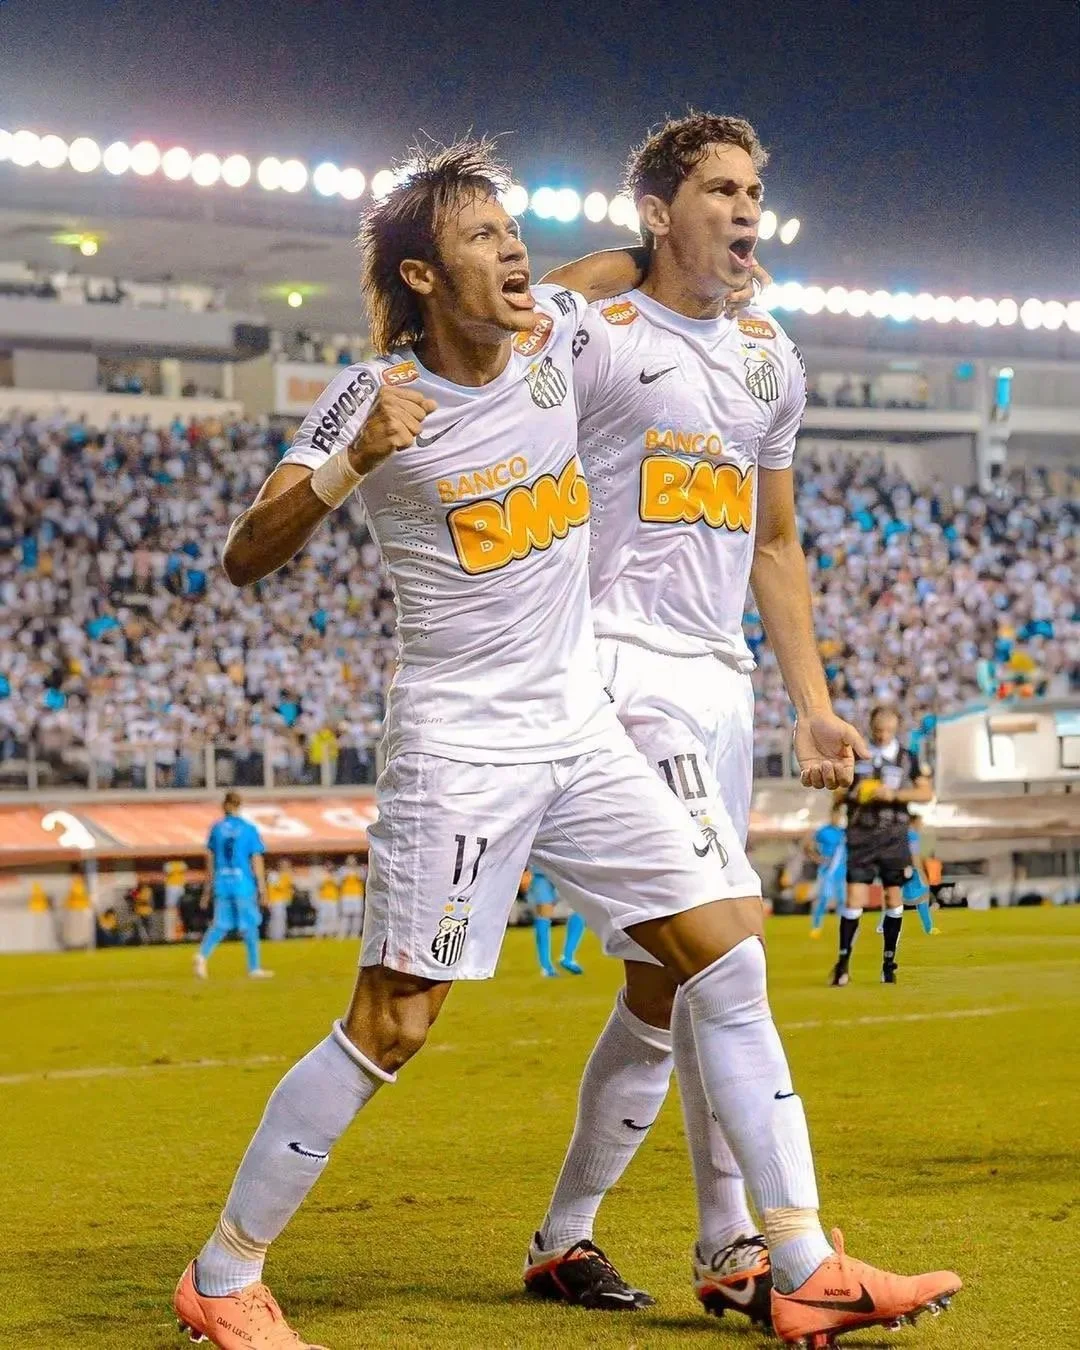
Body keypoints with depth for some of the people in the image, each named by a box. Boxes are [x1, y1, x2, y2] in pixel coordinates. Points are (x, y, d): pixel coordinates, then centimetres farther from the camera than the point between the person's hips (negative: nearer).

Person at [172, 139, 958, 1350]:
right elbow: (244, 560, -18)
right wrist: (352, 463, -31)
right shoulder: (374, 399, -12)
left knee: (729, 956, 0)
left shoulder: (558, 330, 4)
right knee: (389, 1026, -8)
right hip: (457, 750, -6)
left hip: (580, 730, 6)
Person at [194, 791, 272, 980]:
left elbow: (210, 858, 9)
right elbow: (257, 860, -4)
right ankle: (254, 968, 11)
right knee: (249, 926, 7)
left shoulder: (216, 828, 6)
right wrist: (262, 888, 1)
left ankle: (202, 954, -15)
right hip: (243, 884, -3)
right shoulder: (249, 829, -2)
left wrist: (208, 887, 16)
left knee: (220, 925, 8)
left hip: (221, 884, 3)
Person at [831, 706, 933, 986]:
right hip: (861, 837, 0)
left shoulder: (907, 758, 6)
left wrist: (894, 794, -14)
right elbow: (839, 792, 15)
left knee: (894, 898, 3)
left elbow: (926, 792, 0)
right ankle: (843, 962, -1)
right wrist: (851, 795, -8)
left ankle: (889, 963, 13)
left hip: (894, 838, 1)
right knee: (854, 898, -8)